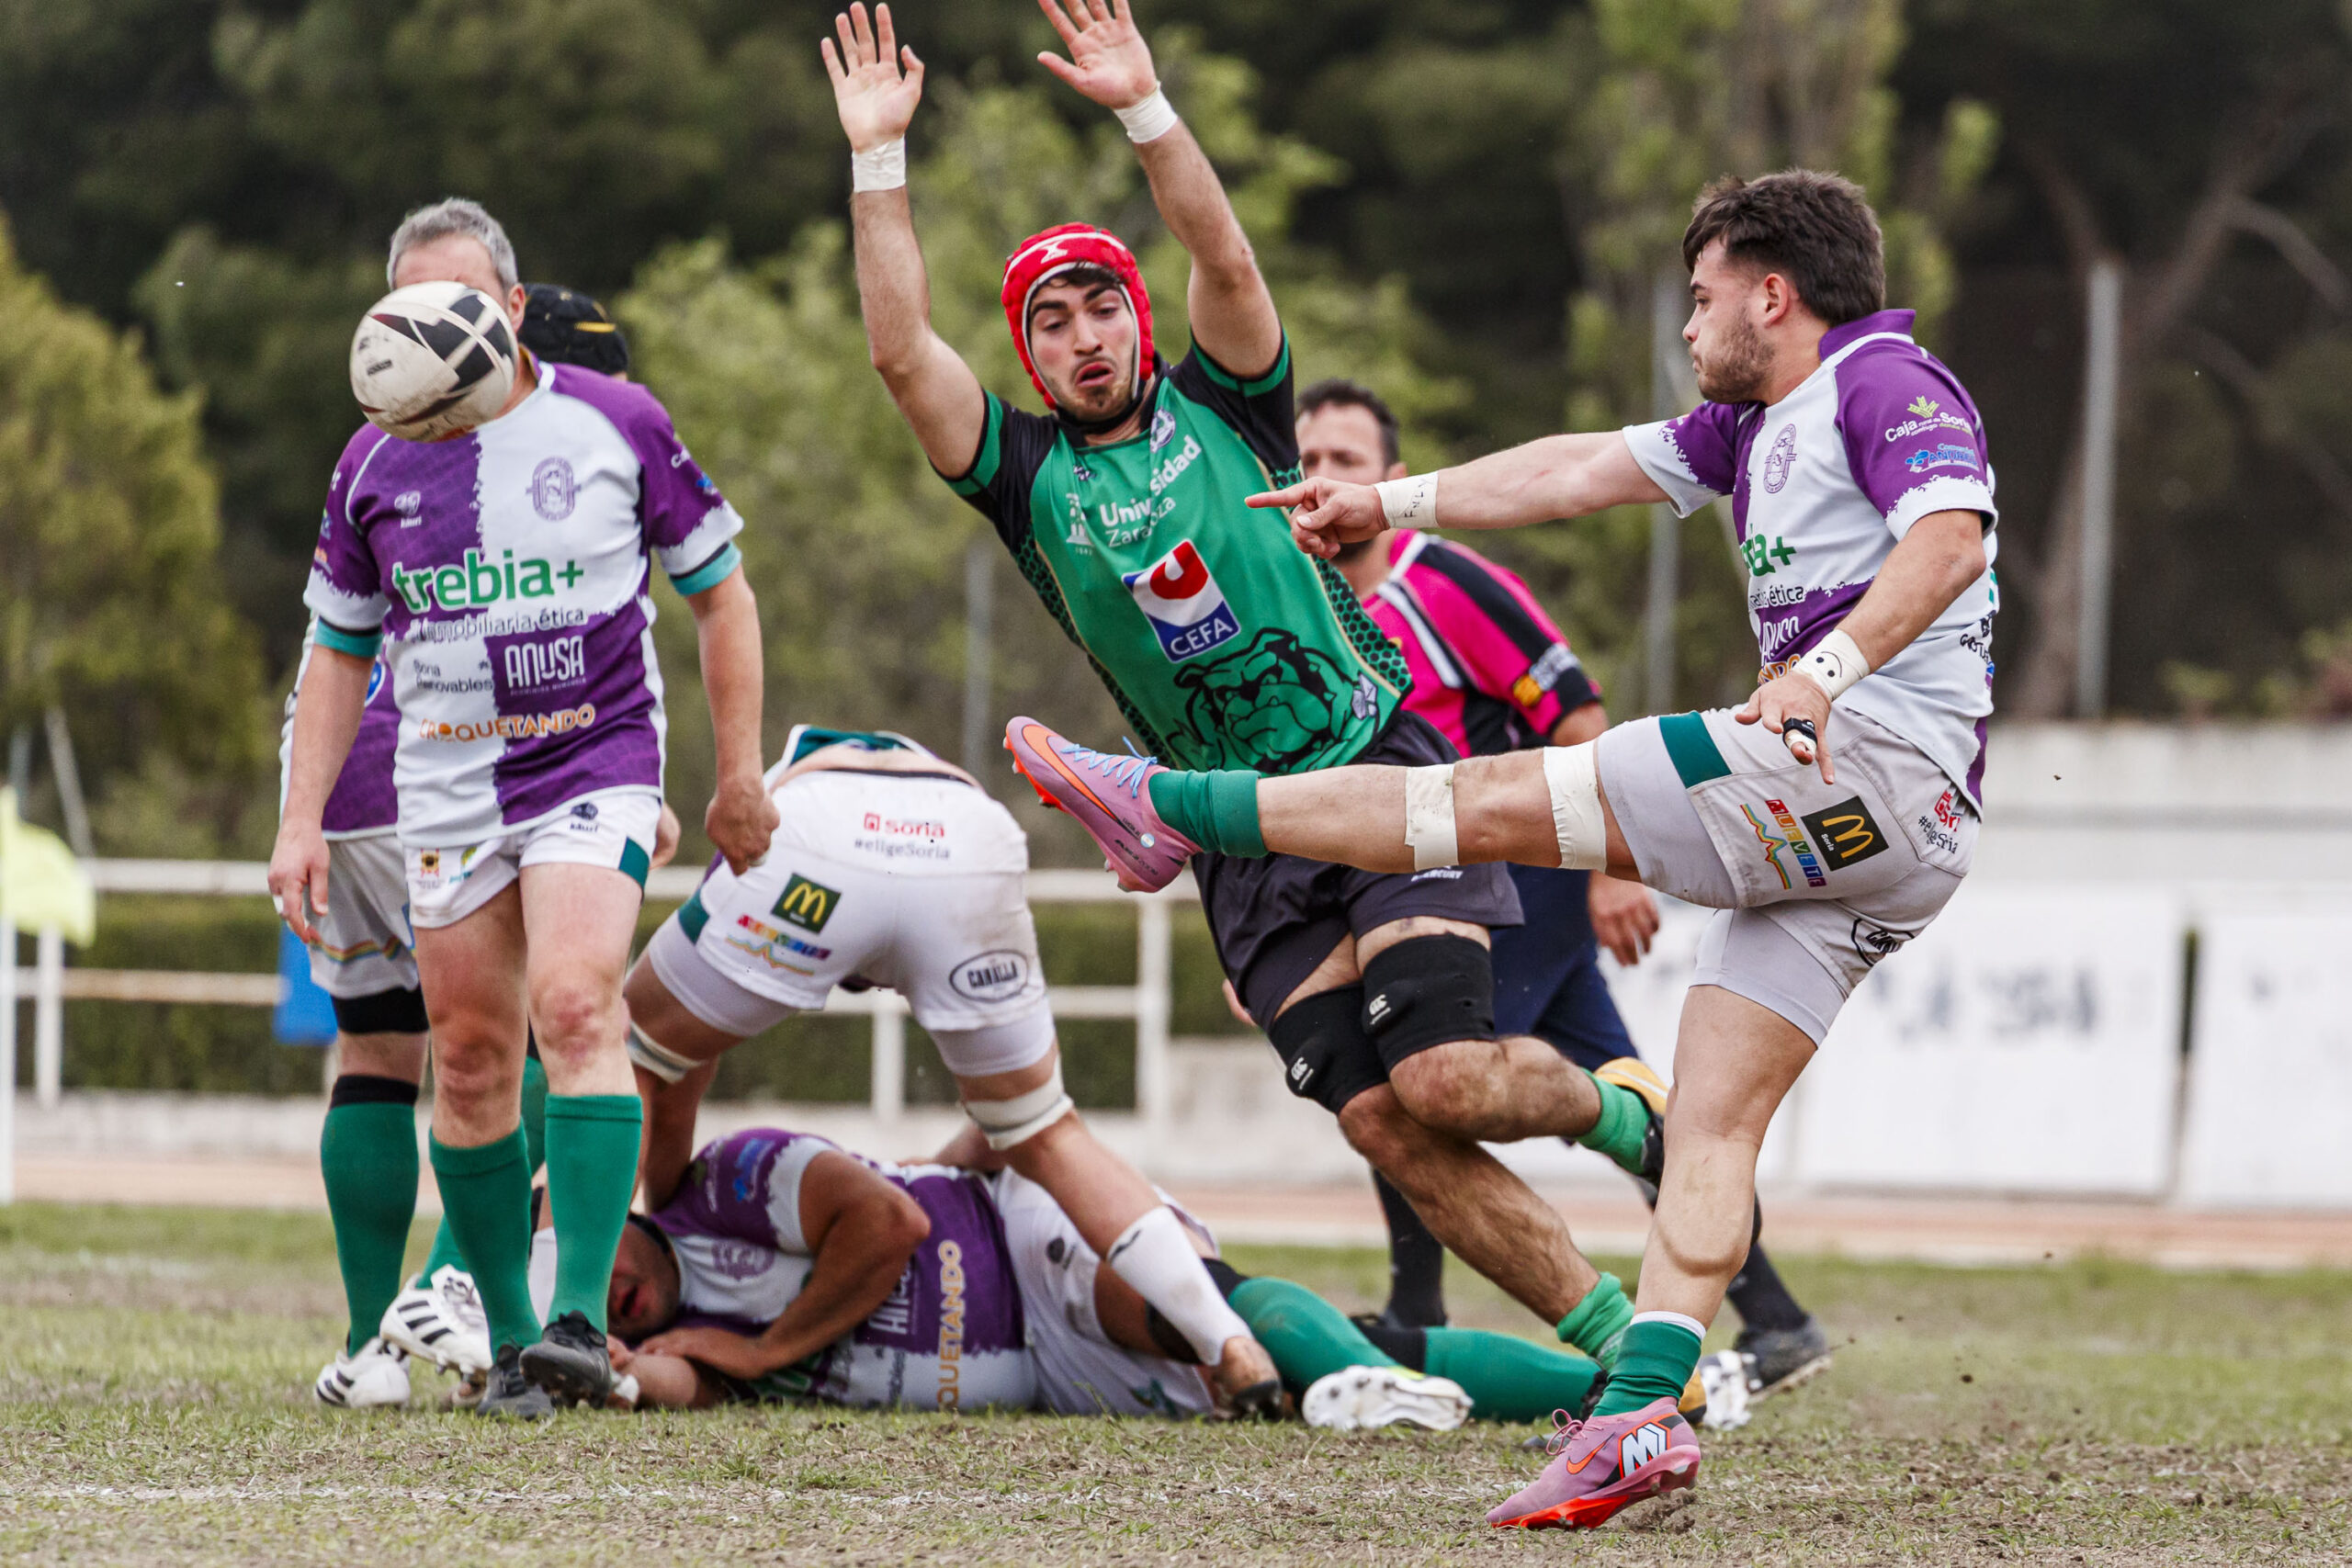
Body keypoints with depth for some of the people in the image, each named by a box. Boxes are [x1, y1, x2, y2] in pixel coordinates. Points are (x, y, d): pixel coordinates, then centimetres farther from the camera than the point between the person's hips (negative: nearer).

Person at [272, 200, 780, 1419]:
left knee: (575, 1007, -22)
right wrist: (301, 821, 6)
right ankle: (509, 1338, 13)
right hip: (445, 790, 3)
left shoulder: (615, 424, -2)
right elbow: (339, 652, 15)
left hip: (596, 767, -3)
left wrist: (739, 774, 5)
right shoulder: (373, 466, 6)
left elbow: (718, 591, 7)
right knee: (471, 1060, 3)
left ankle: (582, 1318, -26)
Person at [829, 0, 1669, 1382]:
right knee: (1386, 1127, -8)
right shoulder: (1030, 479, 8)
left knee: (1441, 1080, -19)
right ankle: (1612, 1333, 2)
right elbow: (901, 350, -3)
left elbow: (1225, 261, -12)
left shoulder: (1221, 410, 5)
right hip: (1244, 843, 3)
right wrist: (880, 158, -9)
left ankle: (1615, 1107, 12)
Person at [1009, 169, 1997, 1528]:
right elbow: (1586, 470, 34)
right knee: (1713, 1117, 0)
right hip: (1835, 819, 10)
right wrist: (1395, 503, 36)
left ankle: (1175, 808, -1)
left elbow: (1951, 538, -21)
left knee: (1499, 800, -8)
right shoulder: (1757, 425, 27)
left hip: (1880, 758, -10)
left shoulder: (1889, 380, -4)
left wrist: (1828, 668, -33)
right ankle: (1643, 1413, -8)